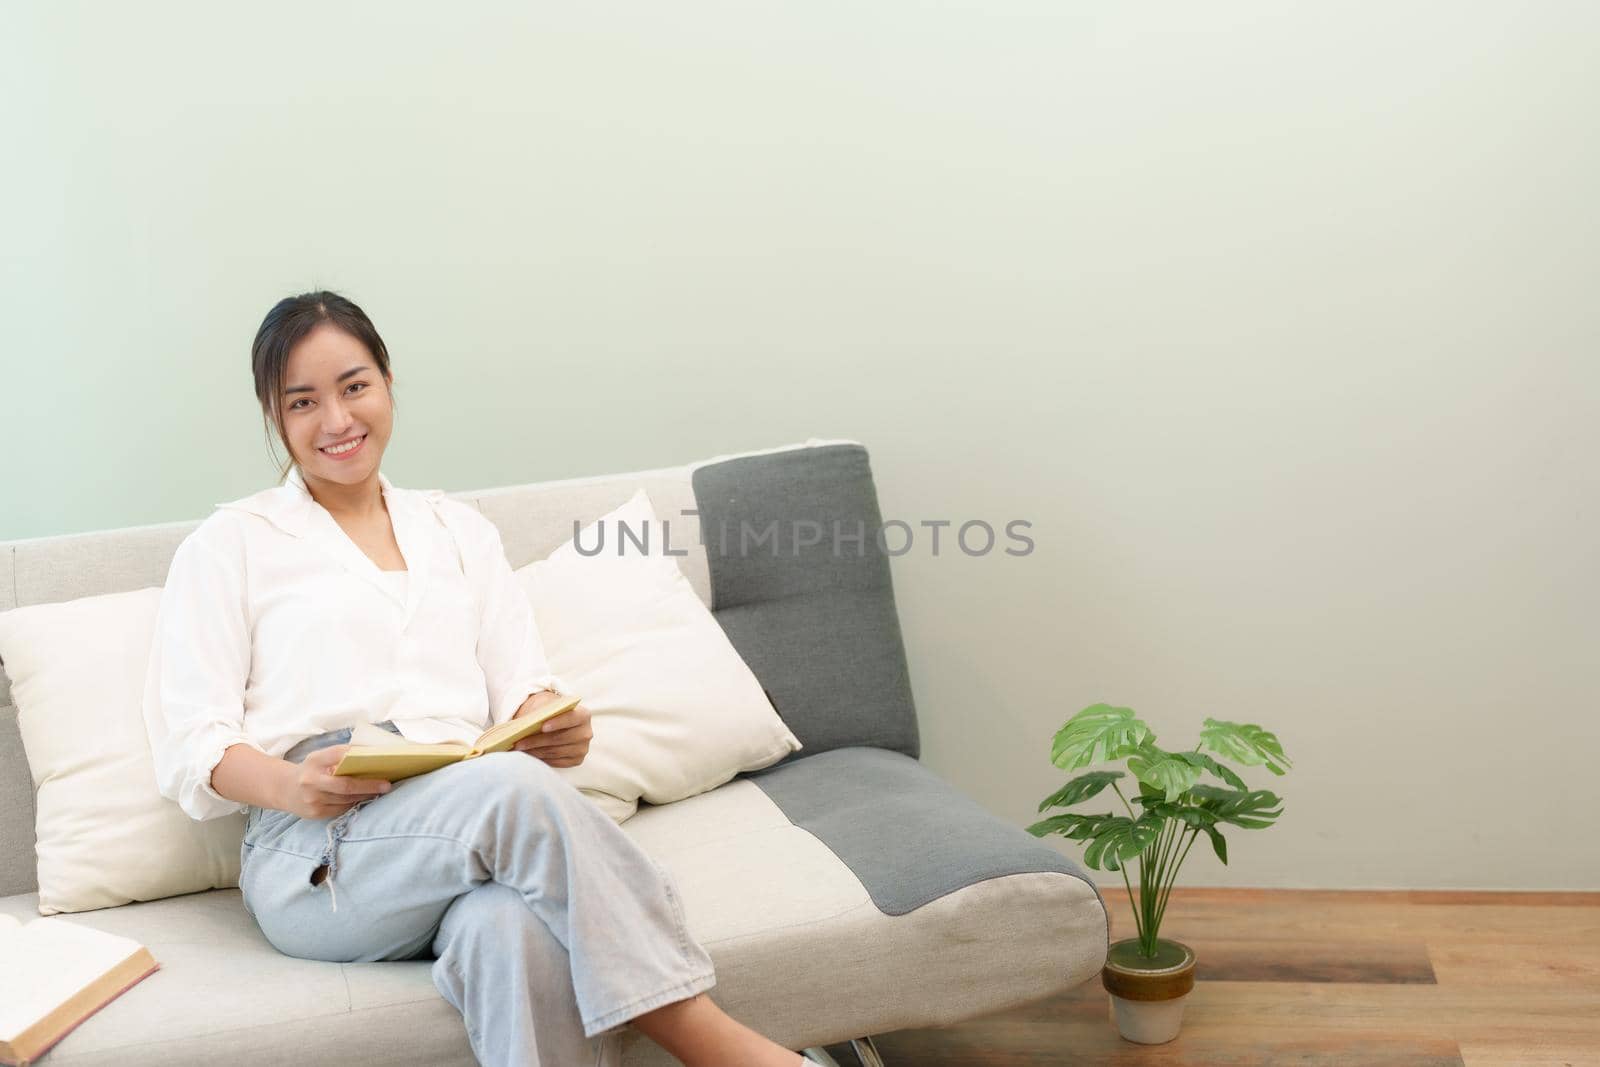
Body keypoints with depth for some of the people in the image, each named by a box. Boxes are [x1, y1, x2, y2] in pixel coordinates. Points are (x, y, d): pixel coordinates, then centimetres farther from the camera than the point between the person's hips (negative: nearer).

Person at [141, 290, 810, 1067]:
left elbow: (520, 688, 15)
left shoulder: (458, 530, 24)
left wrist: (549, 721, -11)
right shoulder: (229, 544, 13)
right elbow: (188, 746, 4)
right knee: (512, 789, -35)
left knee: (517, 931, -37)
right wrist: (292, 786, -18)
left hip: (470, 822, 3)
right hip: (316, 856, -2)